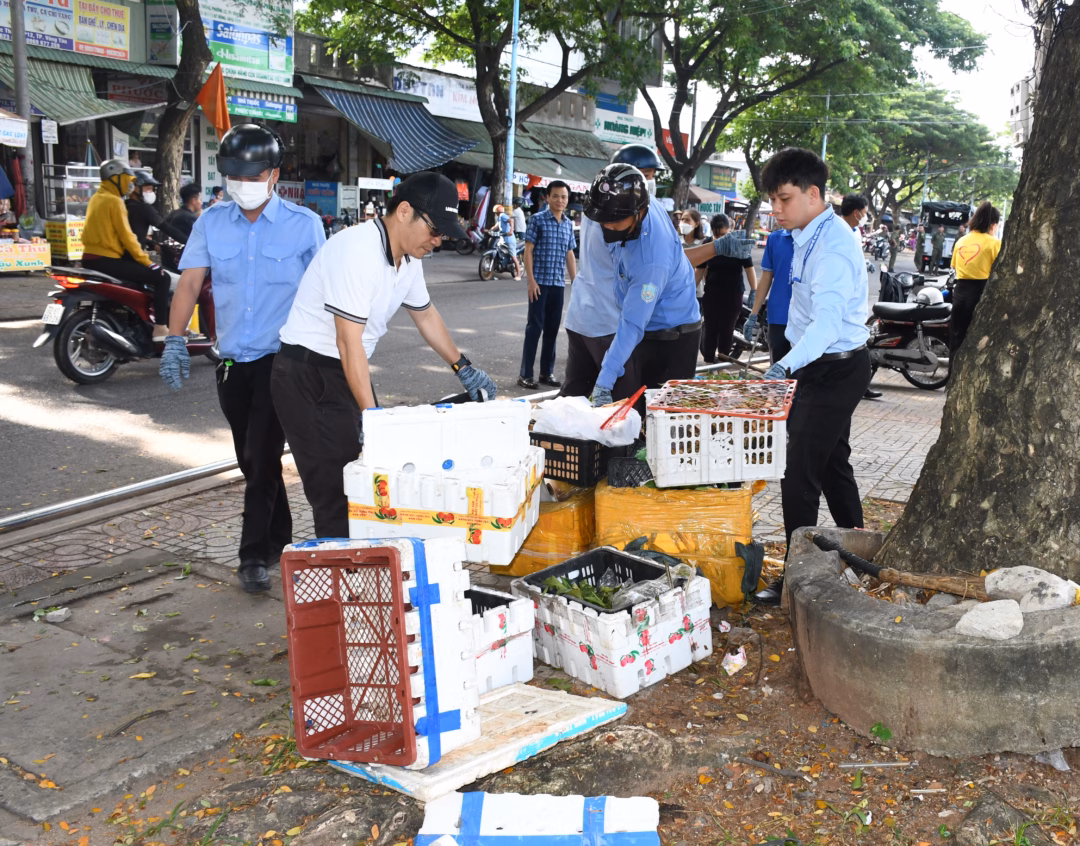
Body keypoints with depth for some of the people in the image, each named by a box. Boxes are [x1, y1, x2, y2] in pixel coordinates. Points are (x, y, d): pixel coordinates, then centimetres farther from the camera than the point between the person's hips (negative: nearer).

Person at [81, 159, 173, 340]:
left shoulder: (97, 198, 18)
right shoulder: (114, 201, -11)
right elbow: (126, 236, -16)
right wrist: (148, 262, -13)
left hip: (91, 258, 10)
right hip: (106, 260, -10)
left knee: (138, 271, 34)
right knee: (162, 278, -11)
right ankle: (160, 328, -17)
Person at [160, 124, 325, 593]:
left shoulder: (304, 224, -3)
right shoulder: (211, 222, 5)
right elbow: (190, 282, 2)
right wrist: (175, 340, -9)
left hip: (281, 358, -4)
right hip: (232, 360, 4)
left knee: (262, 457, -9)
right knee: (252, 460, 13)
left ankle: (255, 555, 1)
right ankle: (279, 538, 30)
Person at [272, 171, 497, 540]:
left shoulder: (408, 257, 5)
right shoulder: (359, 251, -24)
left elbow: (425, 315, 23)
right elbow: (349, 343, -26)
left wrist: (464, 368, 24)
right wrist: (371, 415, -27)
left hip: (349, 372, 9)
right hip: (308, 377, -9)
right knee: (338, 495, -8)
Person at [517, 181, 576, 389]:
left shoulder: (569, 224, 11)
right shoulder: (537, 219, -4)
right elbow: (528, 251, -6)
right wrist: (531, 280, -13)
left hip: (559, 284, 5)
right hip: (540, 282, -5)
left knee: (552, 329, 9)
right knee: (535, 327, -4)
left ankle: (547, 372, 18)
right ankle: (525, 374, 2)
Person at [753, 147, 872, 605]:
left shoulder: (833, 246, -24)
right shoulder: (811, 236, 8)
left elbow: (828, 320, -38)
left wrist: (786, 366, -51)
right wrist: (792, 365, 22)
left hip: (835, 369, -11)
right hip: (823, 367, 11)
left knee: (800, 473, -9)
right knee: (832, 463, 22)